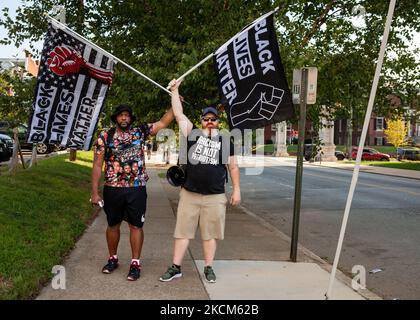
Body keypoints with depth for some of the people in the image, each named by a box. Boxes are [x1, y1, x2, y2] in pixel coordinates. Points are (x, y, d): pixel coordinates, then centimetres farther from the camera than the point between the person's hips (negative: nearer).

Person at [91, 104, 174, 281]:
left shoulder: (140, 132, 3)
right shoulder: (105, 136, -1)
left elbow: (163, 122, 3)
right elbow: (97, 165, -2)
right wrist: (95, 192, -6)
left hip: (137, 188, 0)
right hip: (113, 189, 0)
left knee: (136, 226, 4)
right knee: (113, 225, 14)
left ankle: (135, 263, 15)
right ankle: (113, 259, 32)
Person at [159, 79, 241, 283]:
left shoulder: (226, 141, 8)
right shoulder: (193, 134, 5)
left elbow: (233, 166, 12)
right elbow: (178, 114, 3)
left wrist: (236, 189, 7)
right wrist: (175, 90, 3)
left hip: (215, 197, 0)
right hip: (189, 194, 0)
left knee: (210, 234, 8)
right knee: (182, 231, 6)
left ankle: (208, 268, 21)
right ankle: (176, 268, 16)